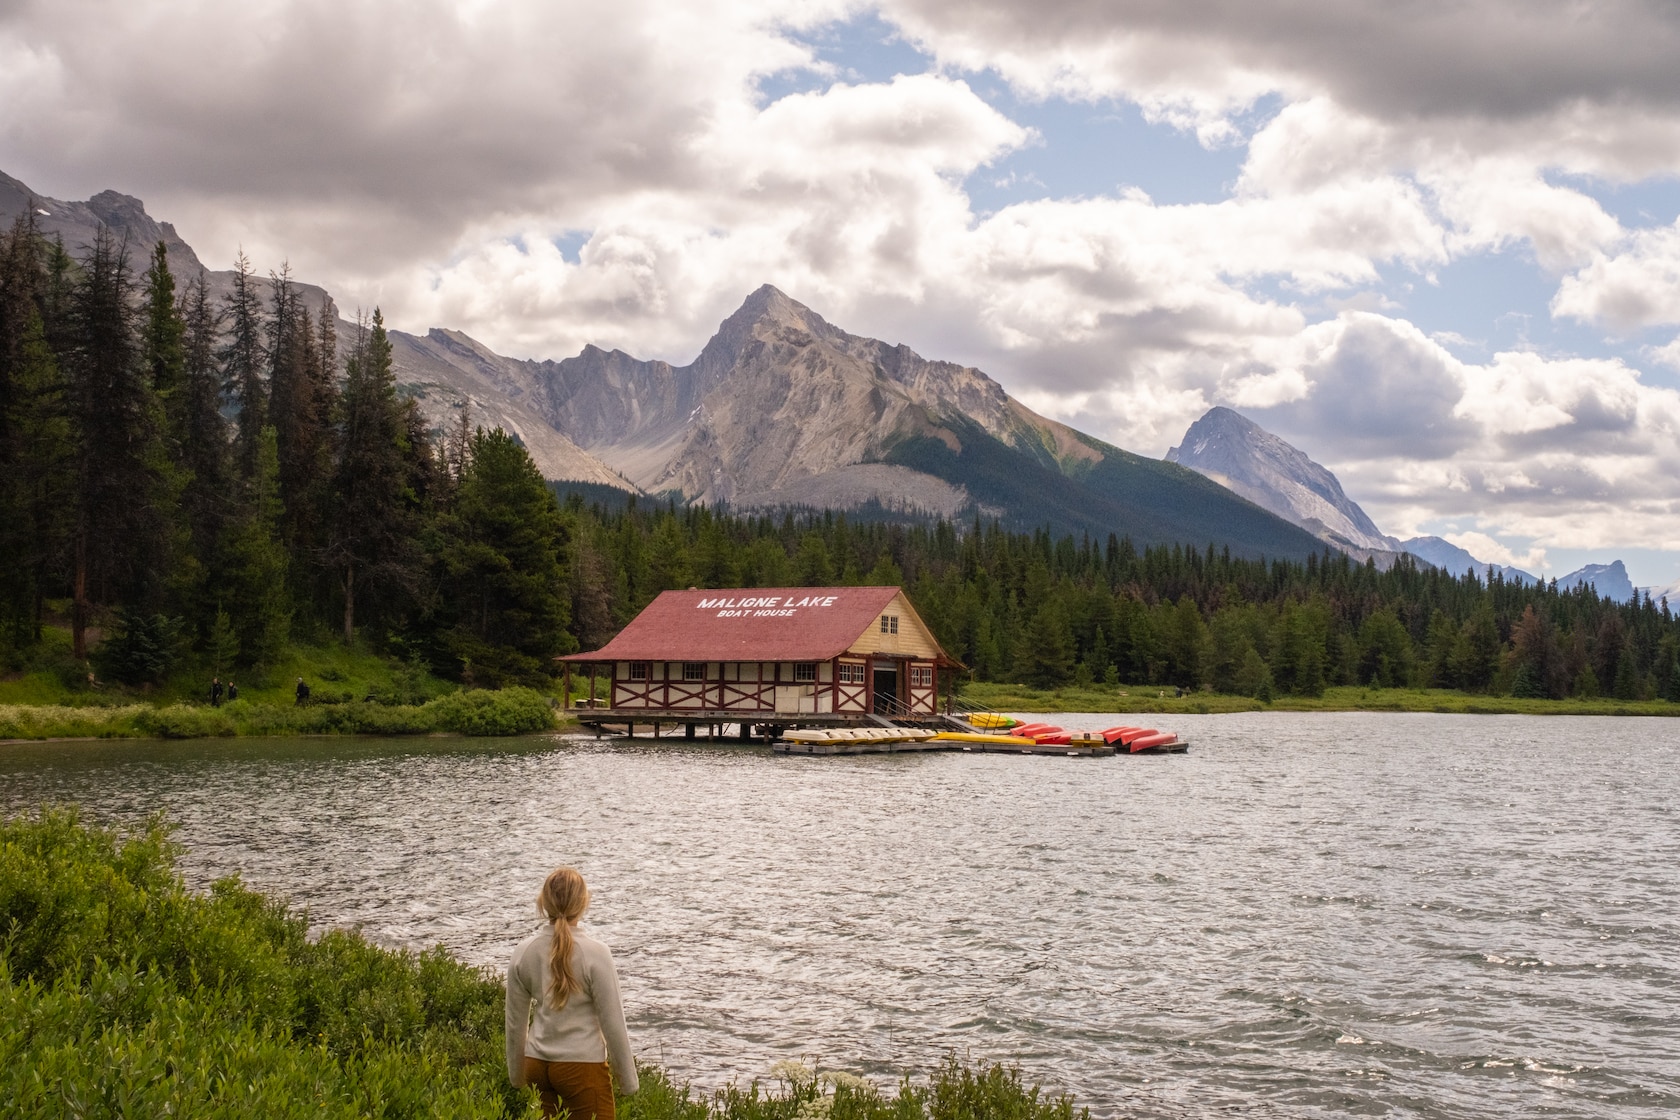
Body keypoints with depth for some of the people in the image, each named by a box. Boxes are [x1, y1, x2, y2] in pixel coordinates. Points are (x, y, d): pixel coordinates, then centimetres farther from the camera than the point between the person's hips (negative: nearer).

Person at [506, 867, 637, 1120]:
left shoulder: (524, 952, -1)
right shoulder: (595, 954, -15)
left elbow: (516, 1021, 8)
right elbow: (612, 1022, -10)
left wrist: (516, 1073, 22)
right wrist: (628, 1079, 1)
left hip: (538, 1064, 5)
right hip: (582, 1065, -5)